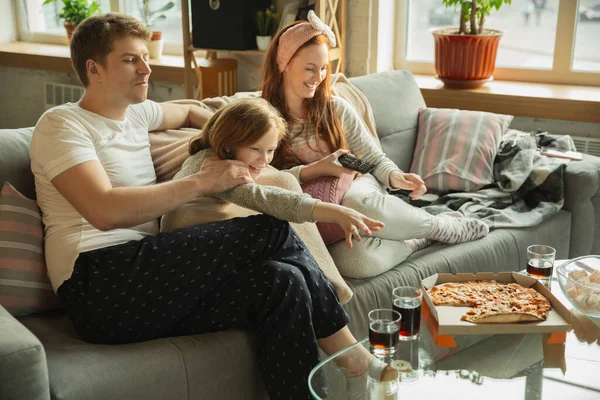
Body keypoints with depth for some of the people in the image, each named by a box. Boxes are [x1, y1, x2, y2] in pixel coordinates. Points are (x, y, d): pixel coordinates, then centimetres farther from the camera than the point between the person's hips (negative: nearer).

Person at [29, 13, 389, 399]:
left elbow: (187, 112, 44)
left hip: (143, 274, 8)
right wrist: (202, 182, -15)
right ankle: (354, 360, -5)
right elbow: (105, 211, -19)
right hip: (98, 285, -8)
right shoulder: (61, 124, -2)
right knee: (273, 232, -19)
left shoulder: (135, 113, 21)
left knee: (283, 283, -19)